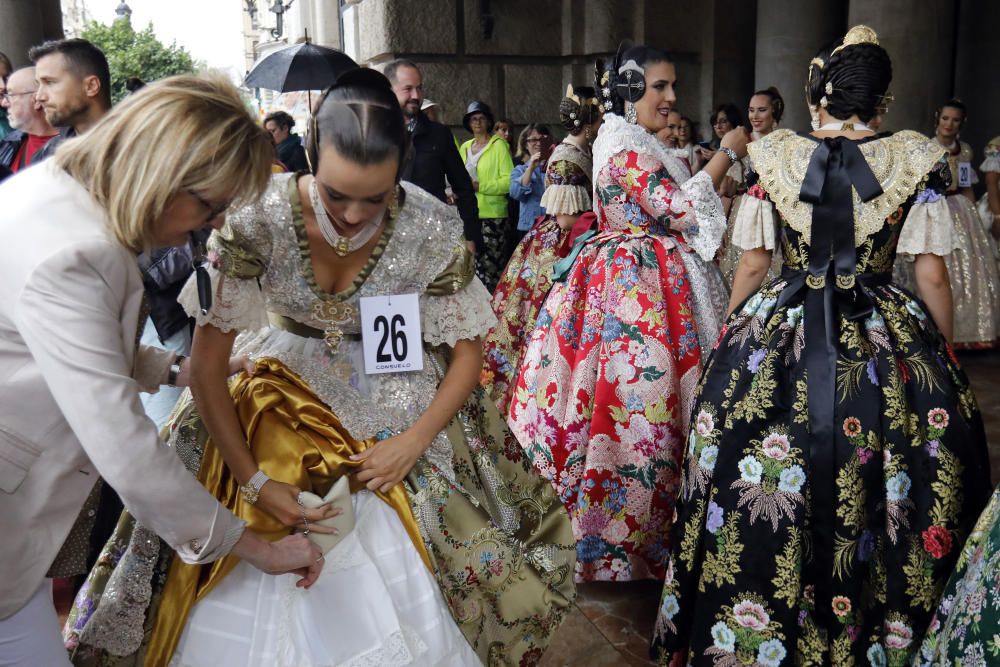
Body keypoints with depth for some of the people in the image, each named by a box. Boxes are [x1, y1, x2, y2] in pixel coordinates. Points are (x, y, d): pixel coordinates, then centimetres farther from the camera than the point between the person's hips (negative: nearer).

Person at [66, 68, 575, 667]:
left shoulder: (432, 229, -20)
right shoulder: (260, 218, -23)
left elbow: (466, 354, -6)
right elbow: (207, 362, -16)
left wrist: (413, 444, -17)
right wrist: (252, 481, -19)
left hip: (396, 407, 1)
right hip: (279, 399, 0)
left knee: (402, 592, 2)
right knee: (255, 597, 3)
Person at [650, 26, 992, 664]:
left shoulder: (773, 156, -2)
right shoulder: (918, 161, -4)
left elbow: (753, 265, 2)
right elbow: (934, 278, -2)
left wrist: (730, 342, 14)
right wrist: (944, 362, 11)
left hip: (776, 341, 1)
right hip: (889, 347, 0)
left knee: (759, 492, 12)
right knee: (886, 499, 13)